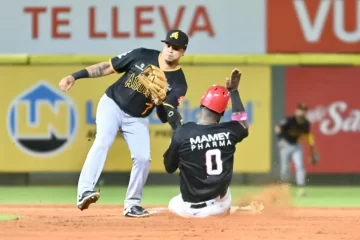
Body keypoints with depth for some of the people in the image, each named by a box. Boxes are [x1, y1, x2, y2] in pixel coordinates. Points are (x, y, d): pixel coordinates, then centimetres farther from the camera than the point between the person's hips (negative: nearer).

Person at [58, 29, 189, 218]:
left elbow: (166, 116, -17)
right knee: (103, 142, -24)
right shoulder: (142, 56, -11)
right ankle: (84, 192, -38)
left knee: (143, 158, -8)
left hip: (137, 118, 3)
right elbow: (107, 68, -5)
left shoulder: (178, 81, -10)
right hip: (112, 104, -3)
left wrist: (159, 103, -39)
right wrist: (75, 76, -11)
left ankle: (132, 204, 12)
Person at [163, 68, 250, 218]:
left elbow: (169, 168, -1)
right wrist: (234, 91, 25)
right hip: (219, 207, 3)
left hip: (190, 210, -3)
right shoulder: (228, 131, -8)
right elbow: (243, 125, 20)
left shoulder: (183, 132, -16)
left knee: (173, 204, 31)